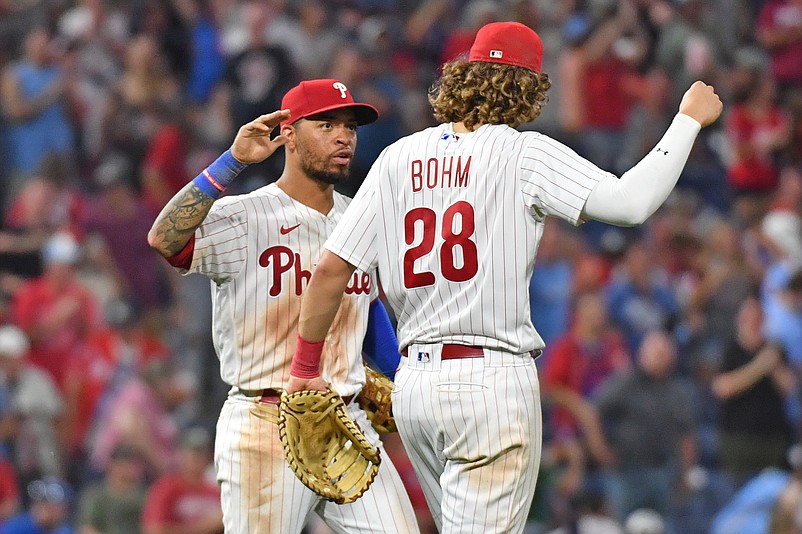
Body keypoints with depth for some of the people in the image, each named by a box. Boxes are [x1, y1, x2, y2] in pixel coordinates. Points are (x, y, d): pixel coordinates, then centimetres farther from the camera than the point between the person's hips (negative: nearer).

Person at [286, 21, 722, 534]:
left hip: (413, 380, 6)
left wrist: (306, 367, 16)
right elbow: (631, 201, -16)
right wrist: (690, 119, -4)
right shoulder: (525, 154, -5)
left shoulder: (398, 159, 10)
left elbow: (331, 270, 6)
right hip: (492, 377, -6)